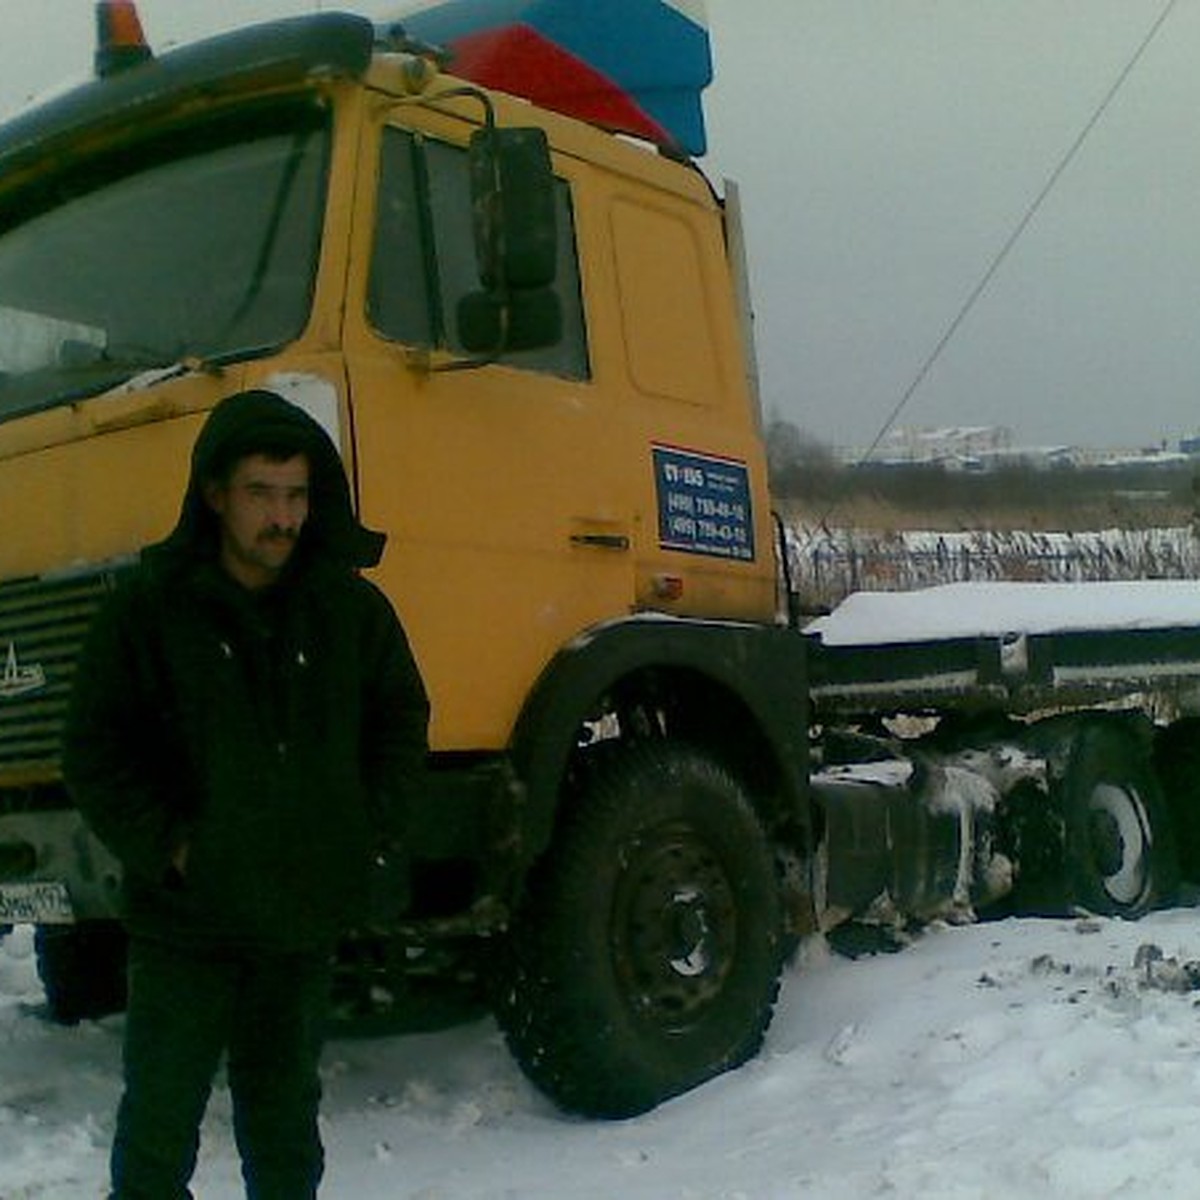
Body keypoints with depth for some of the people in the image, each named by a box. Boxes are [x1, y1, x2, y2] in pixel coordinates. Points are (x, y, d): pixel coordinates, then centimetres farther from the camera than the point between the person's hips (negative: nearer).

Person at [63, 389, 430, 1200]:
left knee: (285, 1113, 17)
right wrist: (164, 845, -12)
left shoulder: (353, 607, 2)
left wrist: (370, 830, -1)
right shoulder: (150, 609, -5)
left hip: (308, 915, 3)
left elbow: (402, 722, 10)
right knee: (160, 1116, 5)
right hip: (184, 919, -2)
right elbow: (96, 749, -4)